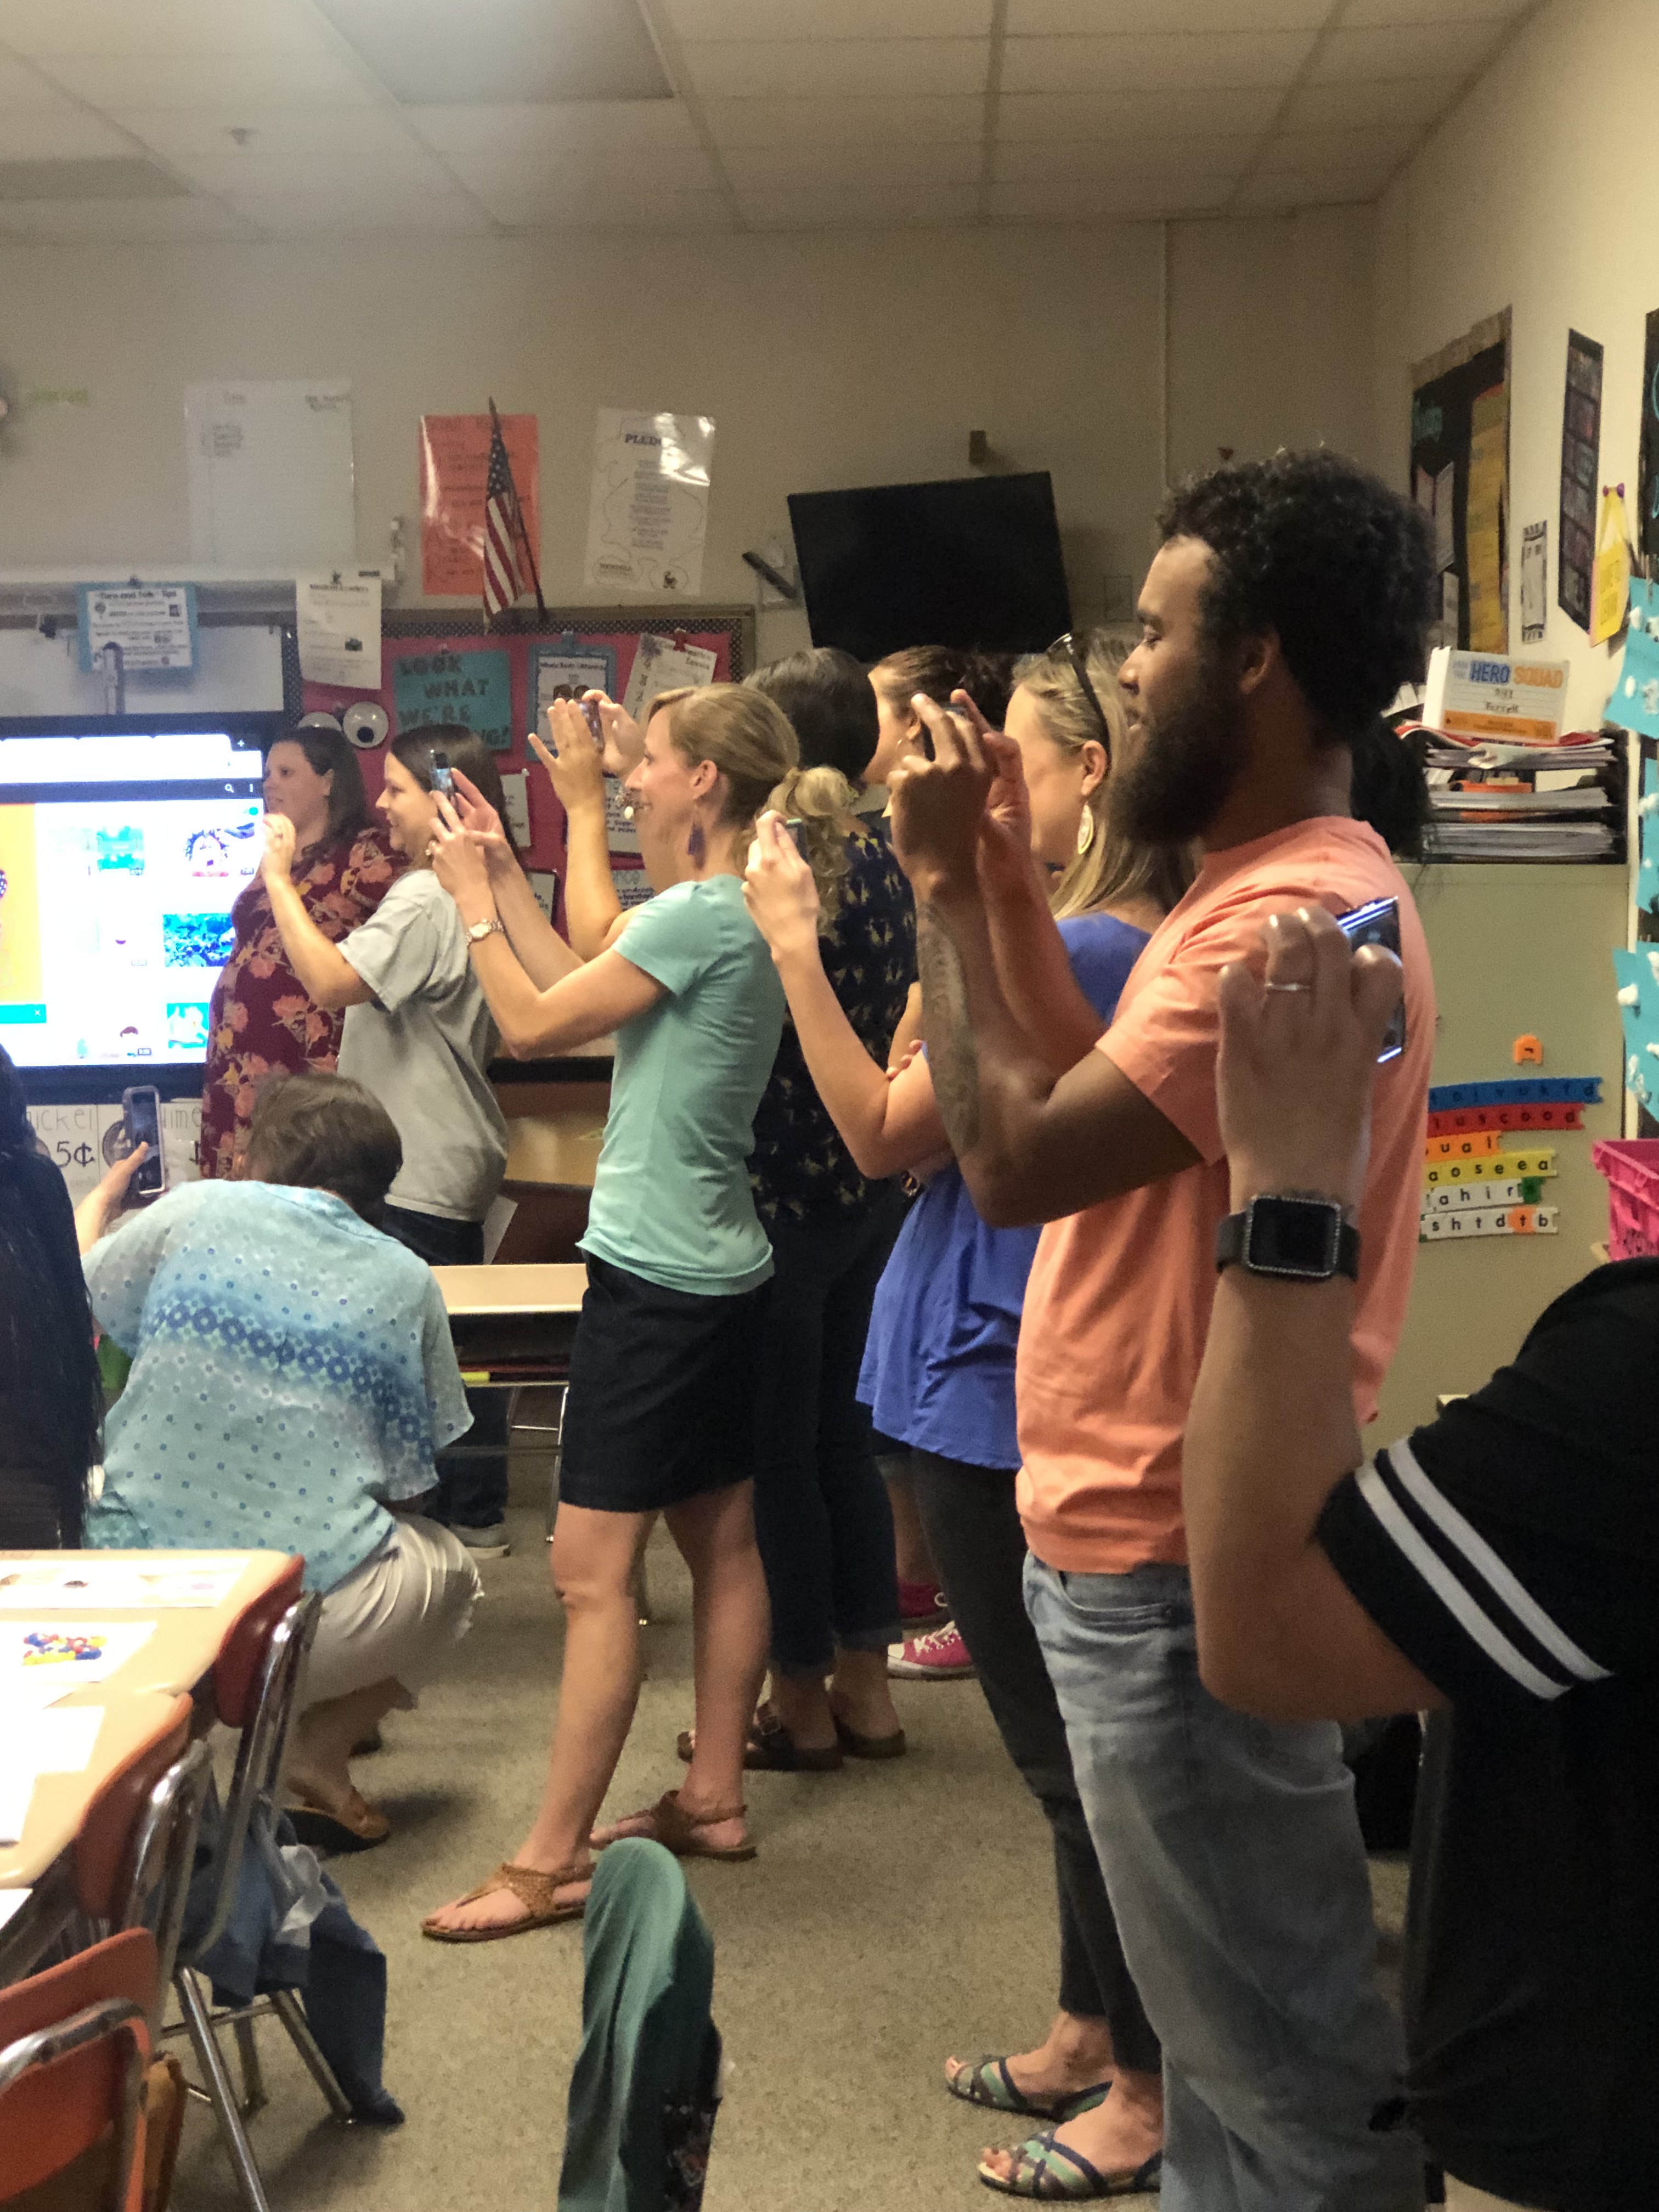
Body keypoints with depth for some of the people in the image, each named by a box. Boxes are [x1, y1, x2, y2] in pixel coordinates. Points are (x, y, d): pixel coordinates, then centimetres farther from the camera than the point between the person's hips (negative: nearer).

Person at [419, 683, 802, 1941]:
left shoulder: (699, 914, -19)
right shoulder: (742, 914, 10)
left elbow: (536, 1025, -14)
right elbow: (590, 977, 15)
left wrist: (471, 901, -1)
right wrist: (506, 875, 16)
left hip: (658, 1275, -10)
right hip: (717, 1265, 10)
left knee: (592, 1569, -6)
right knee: (720, 1542, 16)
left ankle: (550, 1863, -1)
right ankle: (714, 1797, 28)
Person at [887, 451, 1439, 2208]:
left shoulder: (1295, 915, -22)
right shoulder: (1273, 887, 13)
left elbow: (1018, 1156, -26)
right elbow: (1090, 1104, 11)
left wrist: (946, 881, -14)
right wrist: (996, 874, 7)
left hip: (1177, 1568, -10)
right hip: (1144, 1538, 11)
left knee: (1282, 2068, 5)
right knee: (1234, 2017, 24)